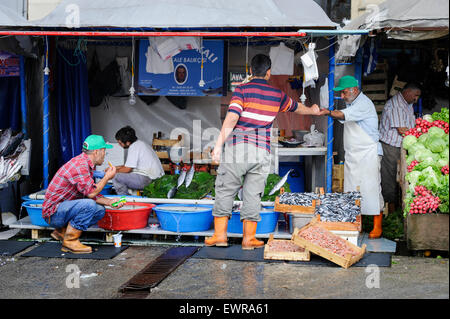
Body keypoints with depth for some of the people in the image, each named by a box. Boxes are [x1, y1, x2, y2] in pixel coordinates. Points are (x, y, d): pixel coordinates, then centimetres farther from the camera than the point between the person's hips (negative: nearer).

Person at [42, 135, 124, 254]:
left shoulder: (87, 164, 13)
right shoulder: (80, 165, -20)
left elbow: (92, 195, 15)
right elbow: (91, 193, -23)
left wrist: (109, 201, 0)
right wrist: (107, 177, -10)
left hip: (64, 208, 10)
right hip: (53, 212, -10)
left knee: (100, 210, 1)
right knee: (89, 205, -29)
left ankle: (62, 231, 8)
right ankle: (70, 241, -15)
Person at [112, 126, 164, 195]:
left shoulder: (133, 147, -13)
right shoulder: (140, 143, 16)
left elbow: (127, 169, -12)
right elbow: (130, 165, 26)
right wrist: (117, 167, 23)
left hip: (149, 179, -11)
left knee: (116, 177, -12)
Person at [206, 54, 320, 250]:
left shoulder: (242, 90, -1)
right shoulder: (277, 95, 13)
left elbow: (231, 119, -13)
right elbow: (296, 107, 33)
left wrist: (218, 145, -14)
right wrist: (313, 111, 54)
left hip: (237, 149, -3)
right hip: (261, 152, 3)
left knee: (225, 191, 7)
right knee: (253, 195, 8)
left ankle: (220, 235, 9)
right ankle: (249, 238, 11)